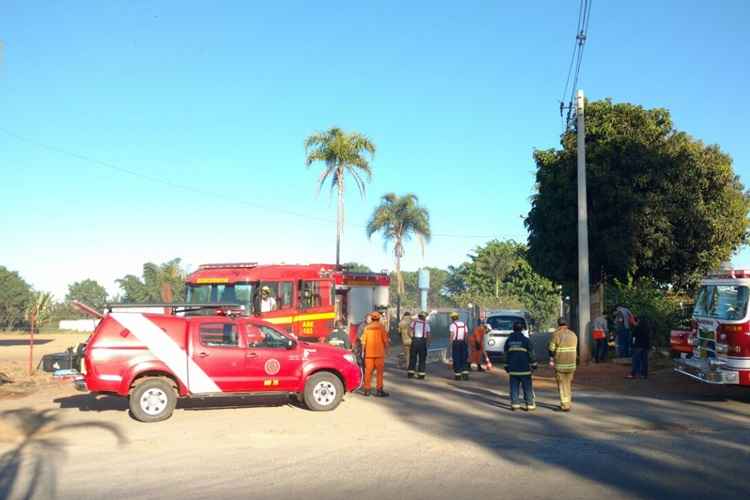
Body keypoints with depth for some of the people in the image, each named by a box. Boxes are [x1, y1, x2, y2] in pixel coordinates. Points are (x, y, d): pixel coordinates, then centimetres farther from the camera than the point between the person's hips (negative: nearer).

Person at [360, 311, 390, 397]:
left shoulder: (367, 327, 5)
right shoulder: (381, 326, -4)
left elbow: (364, 341, 5)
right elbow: (385, 340, -6)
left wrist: (363, 351, 12)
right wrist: (386, 349, 7)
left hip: (369, 353, 3)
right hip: (379, 352, -3)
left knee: (368, 371, 7)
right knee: (379, 371, 2)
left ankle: (366, 389, 10)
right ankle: (379, 390, 1)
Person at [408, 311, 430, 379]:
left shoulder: (414, 322, 5)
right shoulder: (426, 324, 1)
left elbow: (409, 331, -5)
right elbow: (428, 335, -2)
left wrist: (412, 337, 8)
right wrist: (427, 341, 13)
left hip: (414, 340, 2)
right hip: (422, 341, -2)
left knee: (412, 357, 10)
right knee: (422, 358, 5)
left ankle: (410, 373, 8)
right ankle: (421, 374, 3)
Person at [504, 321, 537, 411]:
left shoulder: (509, 340, 6)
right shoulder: (526, 340, -7)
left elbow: (506, 354, 11)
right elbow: (531, 354, -5)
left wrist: (507, 366, 19)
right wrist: (534, 364, 5)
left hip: (513, 368, 3)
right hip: (524, 368, -3)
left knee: (514, 387, 7)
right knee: (527, 387, 3)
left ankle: (515, 404, 4)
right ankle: (530, 405, 4)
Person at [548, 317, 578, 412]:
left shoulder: (556, 334, -9)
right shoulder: (573, 334, 7)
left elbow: (551, 349, -9)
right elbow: (575, 348, 15)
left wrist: (551, 360, 3)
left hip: (560, 364, -4)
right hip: (571, 364, 4)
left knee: (562, 384, 3)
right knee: (569, 383, 16)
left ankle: (565, 405, -2)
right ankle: (568, 403, 21)